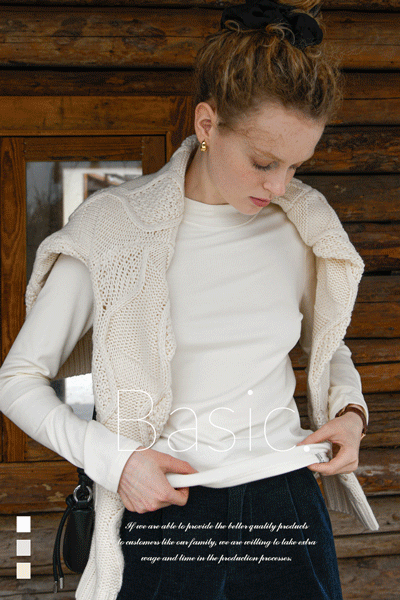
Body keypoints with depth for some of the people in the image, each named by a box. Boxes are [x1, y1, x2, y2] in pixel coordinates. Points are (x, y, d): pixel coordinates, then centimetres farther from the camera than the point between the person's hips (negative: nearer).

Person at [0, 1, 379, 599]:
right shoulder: (112, 227, -10)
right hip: (163, 514, -3)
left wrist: (349, 408, 0)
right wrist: (112, 458, -16)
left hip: (287, 505, 3)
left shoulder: (304, 223, 1)